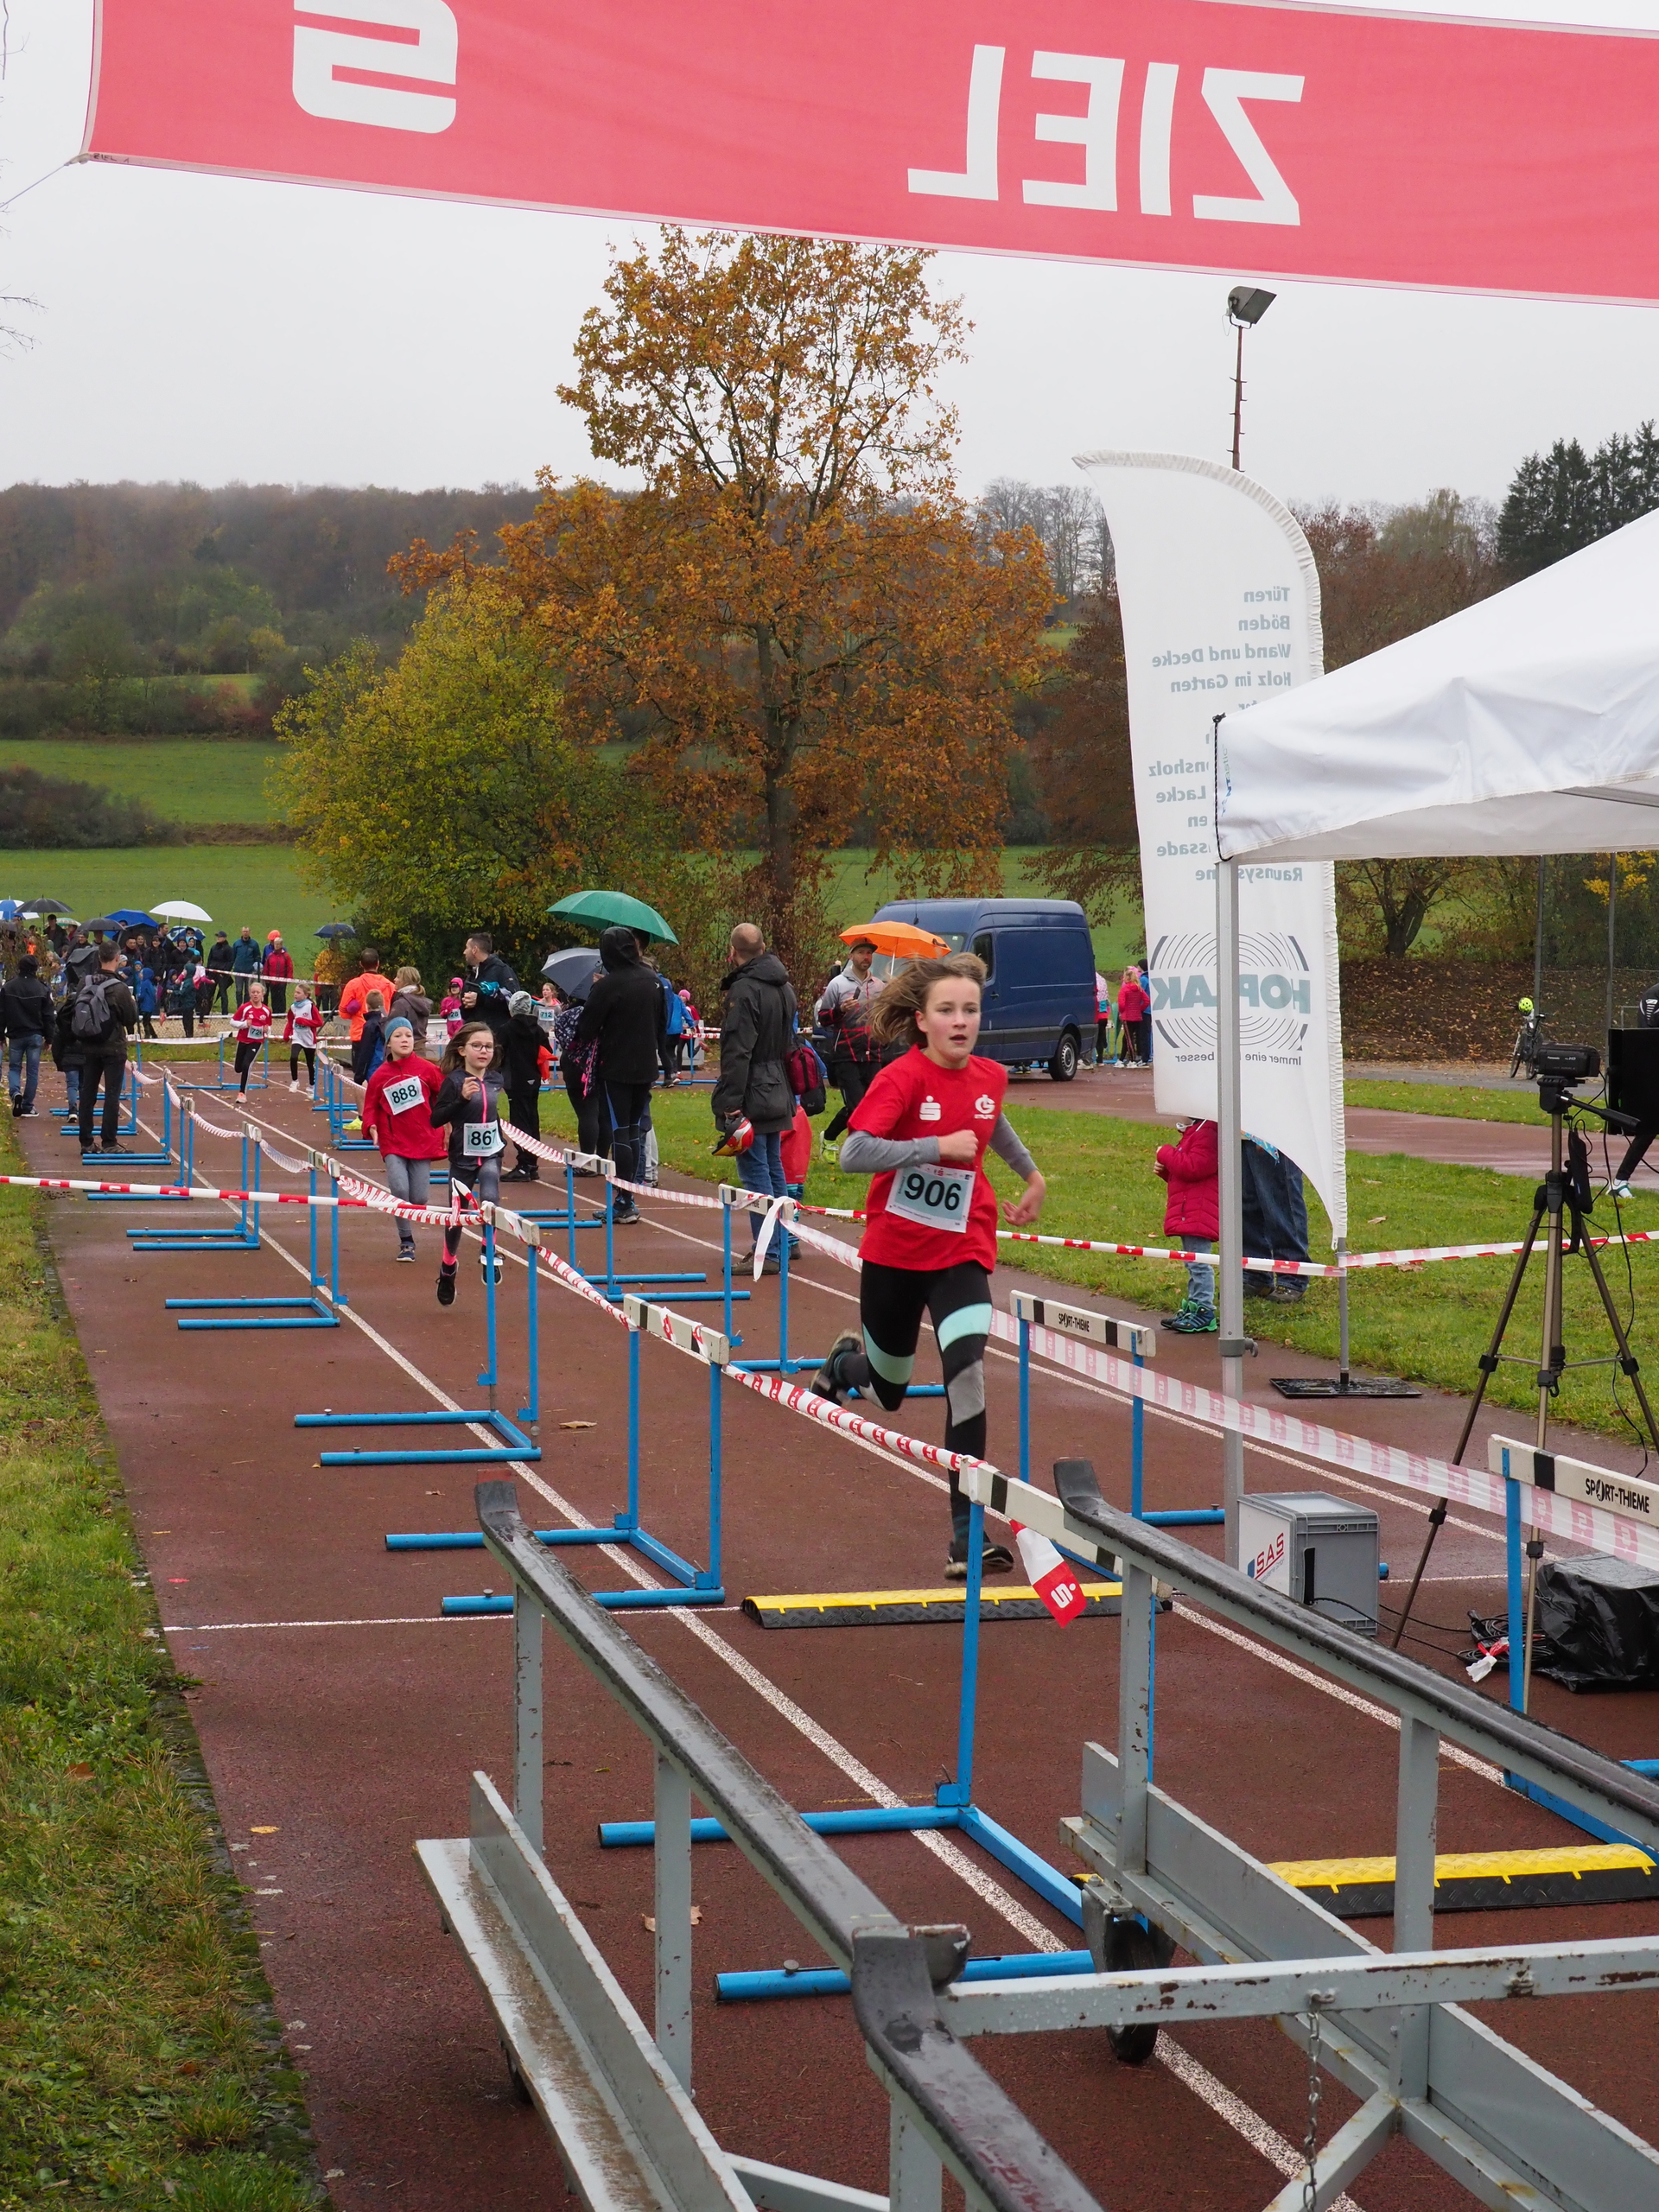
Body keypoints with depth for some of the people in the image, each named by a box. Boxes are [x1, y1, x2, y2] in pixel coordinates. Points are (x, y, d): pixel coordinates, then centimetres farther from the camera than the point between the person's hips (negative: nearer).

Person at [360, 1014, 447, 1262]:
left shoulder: (426, 1068, -3)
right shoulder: (379, 1076, -1)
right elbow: (371, 1106, 5)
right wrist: (371, 1127, -11)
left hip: (422, 1141, 1)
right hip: (393, 1143, -1)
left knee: (420, 1198, -1)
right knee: (399, 1189, -19)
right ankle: (406, 1241, 1)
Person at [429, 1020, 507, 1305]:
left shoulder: (495, 1079, 2)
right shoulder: (454, 1081, -13)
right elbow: (436, 1120, -20)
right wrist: (461, 1098, -29)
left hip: (490, 1154, 3)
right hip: (463, 1156, -2)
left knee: (489, 1199, -25)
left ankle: (488, 1254, -11)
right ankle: (447, 1270, 27)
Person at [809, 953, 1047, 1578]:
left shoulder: (990, 1076, 0)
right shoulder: (901, 1078, -16)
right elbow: (852, 1156, -27)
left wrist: (1032, 1176, 32)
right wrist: (938, 1145, -29)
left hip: (962, 1251, 2)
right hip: (893, 1252, -2)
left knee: (967, 1375, -18)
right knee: (889, 1390, 15)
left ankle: (967, 1538, -15)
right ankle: (847, 1359, 54)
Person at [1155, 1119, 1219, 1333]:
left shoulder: (1206, 1134, -17)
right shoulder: (1192, 1133, 19)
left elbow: (1194, 1168, -26)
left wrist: (1166, 1154, -14)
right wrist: (1165, 1170, 8)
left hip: (1198, 1213, -12)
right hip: (1188, 1213, 12)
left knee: (1198, 1263, -9)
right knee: (1193, 1263, 16)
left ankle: (1204, 1312, -7)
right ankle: (1192, 1307, 23)